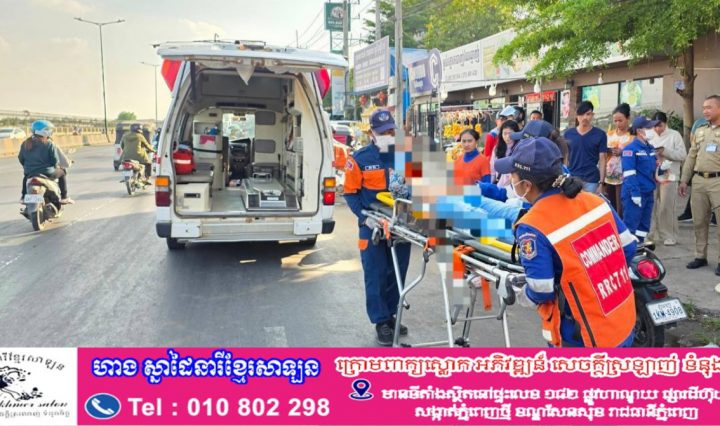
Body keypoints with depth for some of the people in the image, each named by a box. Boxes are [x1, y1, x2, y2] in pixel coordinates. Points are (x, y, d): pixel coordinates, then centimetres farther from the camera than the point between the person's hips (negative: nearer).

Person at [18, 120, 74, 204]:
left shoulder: (25, 143, 1)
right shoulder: (49, 144, -12)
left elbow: (21, 158, 7)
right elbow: (55, 160, -11)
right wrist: (56, 166, 12)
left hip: (29, 173, 4)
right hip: (47, 173, -4)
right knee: (62, 172, 25)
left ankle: (24, 197, 39)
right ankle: (64, 197, 20)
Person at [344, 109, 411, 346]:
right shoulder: (360, 158, -5)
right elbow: (350, 192, -3)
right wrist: (364, 217, -13)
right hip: (373, 227, -3)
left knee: (397, 273, 13)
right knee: (376, 276, 0)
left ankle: (391, 315, 29)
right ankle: (381, 322, 13)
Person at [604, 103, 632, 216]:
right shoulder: (610, 134, 13)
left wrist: (622, 152, -18)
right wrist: (607, 151, -1)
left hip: (624, 178, -5)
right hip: (608, 178, 5)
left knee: (621, 211, -7)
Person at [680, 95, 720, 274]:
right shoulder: (699, 131, 15)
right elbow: (691, 157, 17)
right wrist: (684, 180, 14)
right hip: (699, 180, 5)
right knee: (699, 221, 10)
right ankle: (700, 256, 20)